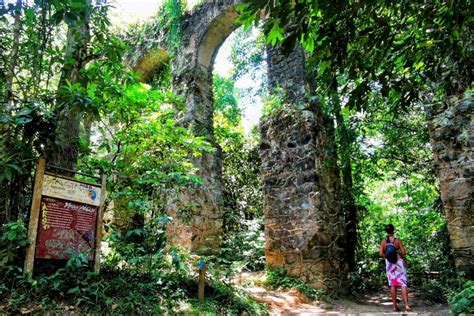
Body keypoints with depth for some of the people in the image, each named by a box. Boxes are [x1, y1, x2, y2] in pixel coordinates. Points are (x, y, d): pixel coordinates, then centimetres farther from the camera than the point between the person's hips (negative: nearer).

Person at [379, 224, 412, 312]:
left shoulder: (383, 242, -2)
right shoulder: (398, 240, -9)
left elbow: (381, 254, -6)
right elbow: (403, 252, -10)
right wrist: (401, 257, 11)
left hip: (389, 263, 2)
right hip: (399, 262, -2)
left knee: (393, 284, 7)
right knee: (403, 284, 0)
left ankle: (394, 306, 8)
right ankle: (406, 305, -9)